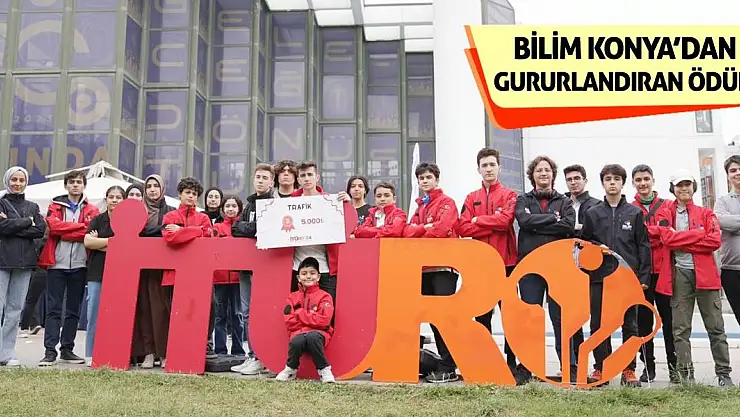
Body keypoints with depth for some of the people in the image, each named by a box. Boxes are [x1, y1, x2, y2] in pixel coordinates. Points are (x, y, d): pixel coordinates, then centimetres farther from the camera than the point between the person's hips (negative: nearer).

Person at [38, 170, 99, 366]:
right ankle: (50, 351, 0)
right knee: (53, 309, -2)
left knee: (73, 310, 7)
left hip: (79, 265, 1)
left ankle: (67, 350, 14)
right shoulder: (55, 206, 9)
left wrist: (64, 230, -13)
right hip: (57, 263, -1)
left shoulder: (92, 210, 9)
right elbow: (53, 226, -10)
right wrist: (81, 226, -12)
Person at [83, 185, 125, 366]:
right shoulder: (98, 220, 11)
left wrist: (99, 243, -6)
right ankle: (91, 355, 8)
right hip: (97, 272, 1)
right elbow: (87, 241, -2)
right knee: (94, 314, 0)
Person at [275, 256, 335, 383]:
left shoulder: (324, 296, 2)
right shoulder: (293, 297, 10)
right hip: (298, 333, 2)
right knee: (296, 342, -34)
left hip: (318, 334, -1)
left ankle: (324, 369, -17)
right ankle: (291, 369, -3)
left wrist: (300, 313, -8)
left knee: (312, 336, -37)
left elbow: (324, 321, -12)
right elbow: (290, 323, 0)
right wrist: (312, 320, -7)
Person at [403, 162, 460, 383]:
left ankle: (448, 368, -8)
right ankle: (444, 361, 15)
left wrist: (418, 233, -3)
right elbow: (408, 231, 8)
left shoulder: (447, 202, 0)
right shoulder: (420, 206, 22)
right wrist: (426, 228, -11)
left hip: (443, 266, -7)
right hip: (423, 266, 8)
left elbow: (442, 228, -16)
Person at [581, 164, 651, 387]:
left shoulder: (635, 213, 7)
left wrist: (644, 276, -3)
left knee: (630, 325, 4)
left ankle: (629, 369, 13)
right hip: (600, 276, 1)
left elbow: (643, 246, 4)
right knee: (598, 325, 3)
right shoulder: (592, 213, 9)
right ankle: (600, 368, 12)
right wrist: (597, 247, -8)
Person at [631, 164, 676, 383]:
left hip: (663, 270, 0)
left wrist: (645, 233, -13)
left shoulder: (666, 206, 8)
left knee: (669, 318, 4)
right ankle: (648, 365, 15)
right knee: (643, 320, 6)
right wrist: (657, 233, -15)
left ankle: (674, 365, 13)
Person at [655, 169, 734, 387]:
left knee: (715, 327, 4)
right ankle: (686, 375, 6)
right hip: (679, 274, -1)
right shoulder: (665, 214, 9)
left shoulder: (706, 214, 12)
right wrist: (699, 234, -9)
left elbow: (715, 241, -5)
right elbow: (667, 237, -10)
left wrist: (681, 242, -9)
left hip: (705, 273, 1)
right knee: (681, 329, 1)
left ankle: (724, 373, 12)